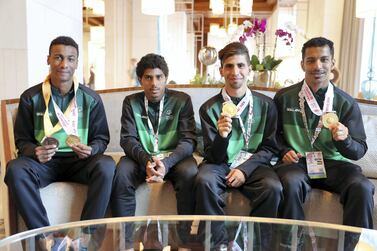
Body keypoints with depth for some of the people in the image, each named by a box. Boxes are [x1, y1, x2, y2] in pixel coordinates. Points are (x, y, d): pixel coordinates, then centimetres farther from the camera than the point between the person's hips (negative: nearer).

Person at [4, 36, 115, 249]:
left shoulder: (91, 98, 3)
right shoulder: (31, 97, 2)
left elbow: (101, 138, 7)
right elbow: (22, 140, 6)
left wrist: (91, 150, -17)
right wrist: (34, 151, -17)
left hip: (79, 161, 0)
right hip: (44, 161, 1)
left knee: (107, 166, -32)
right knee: (15, 170, -31)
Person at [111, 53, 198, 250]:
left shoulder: (182, 100, -1)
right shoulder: (131, 102, 4)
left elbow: (189, 140, -9)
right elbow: (127, 139, -6)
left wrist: (166, 163, -28)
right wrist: (147, 160, -27)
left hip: (174, 158, -1)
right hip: (142, 158, 1)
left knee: (189, 173, -32)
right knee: (121, 173, -30)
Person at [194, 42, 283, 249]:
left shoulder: (266, 105, 0)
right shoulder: (209, 108, -3)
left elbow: (269, 147, 4)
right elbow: (214, 157, -4)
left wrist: (245, 169, -12)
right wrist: (222, 136, -27)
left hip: (253, 165, 1)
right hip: (221, 164, 0)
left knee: (273, 188, -29)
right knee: (204, 181, -31)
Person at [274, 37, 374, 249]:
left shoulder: (346, 103, 2)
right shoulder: (285, 97, 3)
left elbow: (359, 150, 2)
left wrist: (344, 139, -20)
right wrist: (284, 150, -5)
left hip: (334, 163, 1)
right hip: (297, 162, -1)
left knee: (362, 188, -28)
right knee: (291, 183, -34)